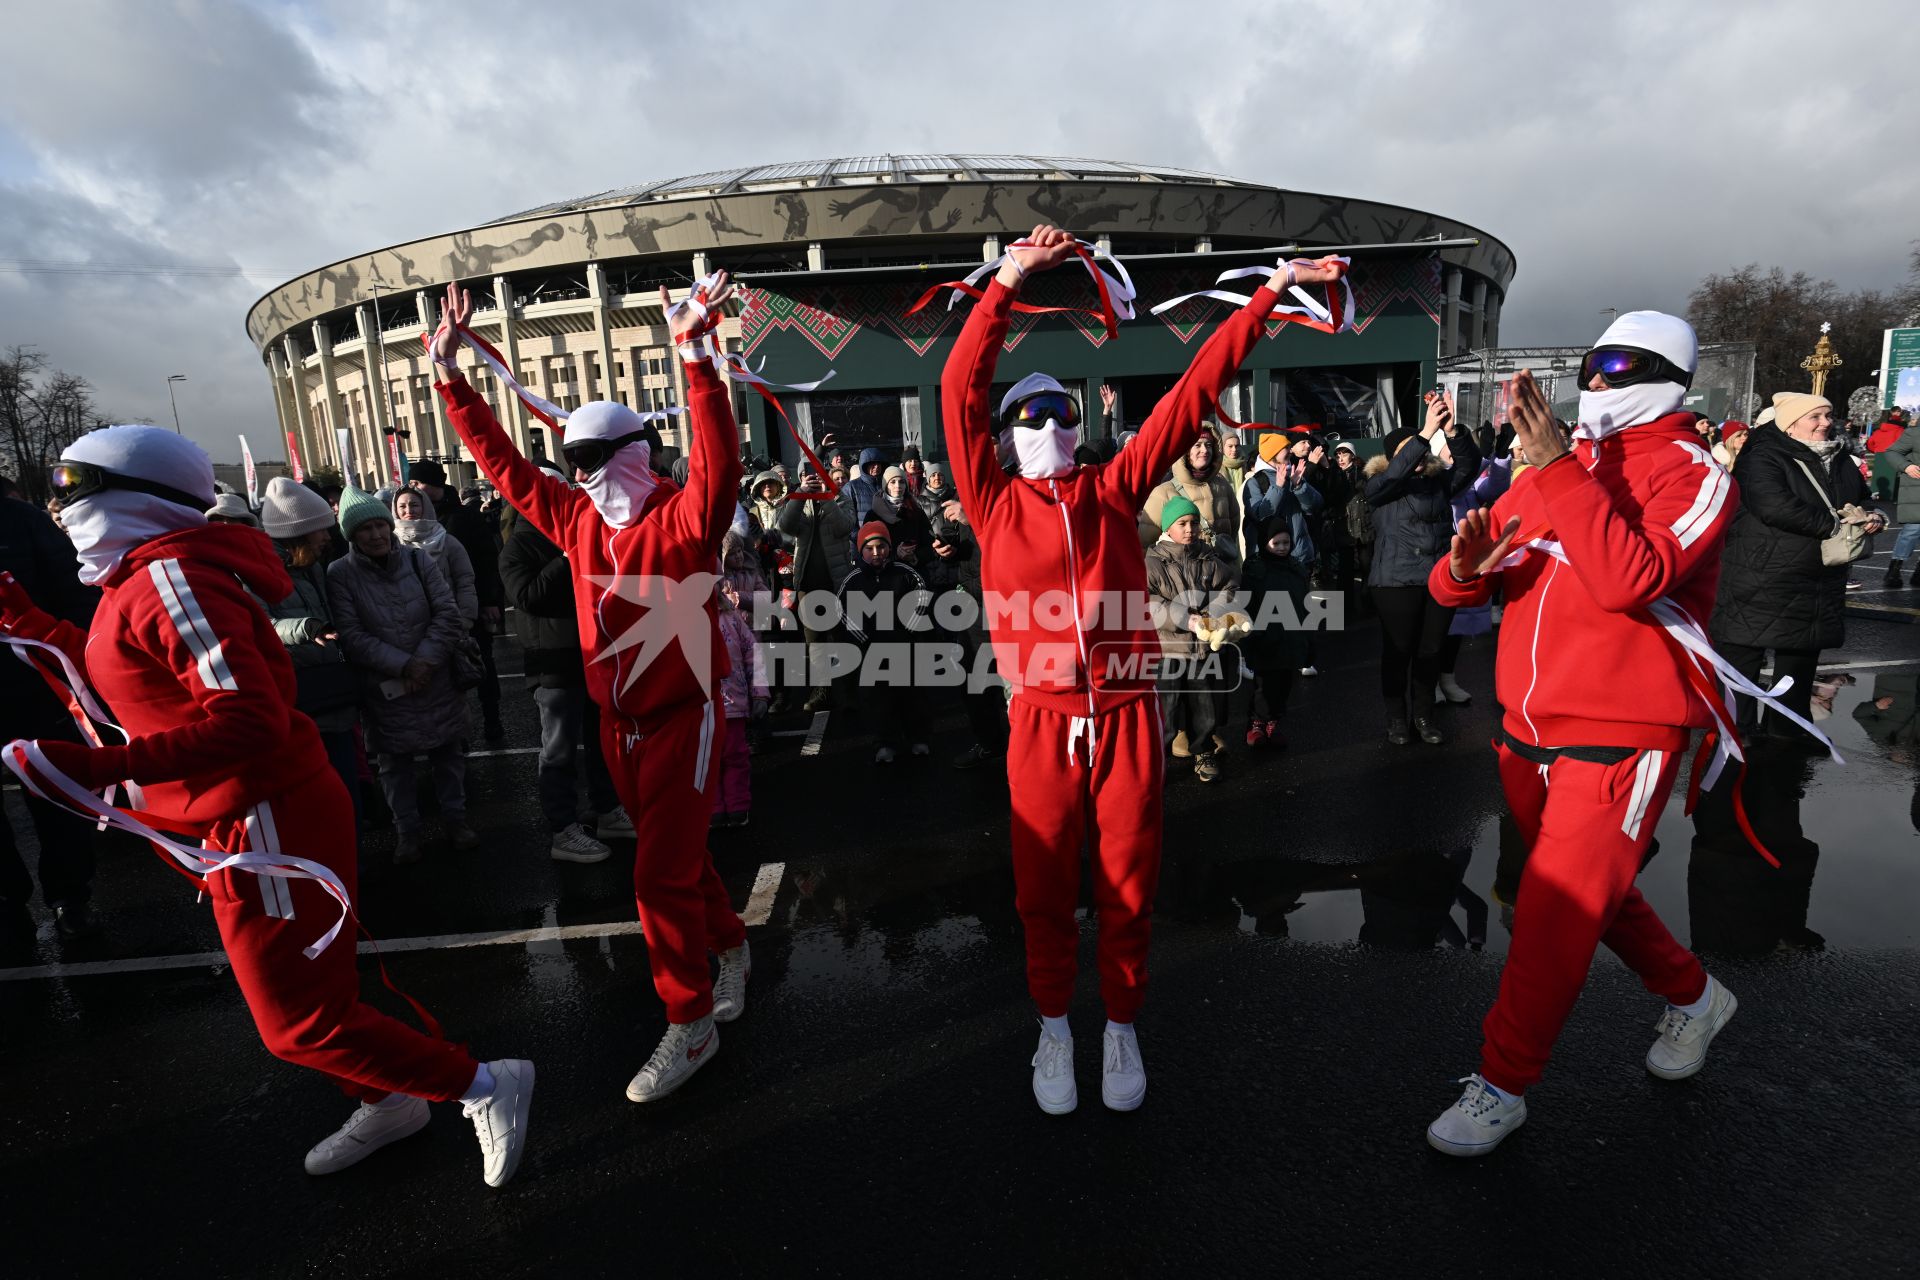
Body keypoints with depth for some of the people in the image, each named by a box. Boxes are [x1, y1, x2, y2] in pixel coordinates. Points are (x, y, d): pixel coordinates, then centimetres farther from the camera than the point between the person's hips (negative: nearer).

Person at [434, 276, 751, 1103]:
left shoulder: (684, 518, -15)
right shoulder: (576, 517, 5)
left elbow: (718, 462, -34)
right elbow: (501, 461, 12)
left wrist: (693, 355, -42)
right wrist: (449, 375, 9)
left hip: (681, 718, -7)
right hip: (618, 723, 7)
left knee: (661, 873, -5)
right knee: (675, 855, 19)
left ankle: (691, 1024, 12)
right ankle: (730, 947, 42)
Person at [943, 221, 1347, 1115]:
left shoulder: (1114, 489, 10)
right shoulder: (995, 503, 5)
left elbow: (1194, 390, 10)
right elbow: (960, 389, -2)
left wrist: (1271, 293, 12)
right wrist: (1009, 280, -2)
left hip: (1128, 716, 2)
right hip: (1041, 723, -1)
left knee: (1128, 885, 12)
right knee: (1045, 890, 10)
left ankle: (1121, 1025, 33)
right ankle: (1054, 1025, 33)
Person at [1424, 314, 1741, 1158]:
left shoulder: (1691, 474, -7)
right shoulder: (1553, 472, 9)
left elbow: (1629, 580, -28)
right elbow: (1452, 588, 4)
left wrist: (1558, 467, -27)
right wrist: (1465, 565, -19)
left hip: (1619, 736, -6)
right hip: (1530, 730, 6)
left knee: (1555, 911, -4)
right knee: (1592, 891, 21)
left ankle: (1502, 1085, 12)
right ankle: (1691, 997, 48)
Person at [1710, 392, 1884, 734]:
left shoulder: (1841, 460, 13)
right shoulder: (1763, 458, -13)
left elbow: (1863, 500, 26)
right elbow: (1776, 507, -26)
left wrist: (1873, 516, 3)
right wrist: (1835, 523, -18)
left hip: (1819, 588, 8)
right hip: (1760, 586, -8)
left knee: (1800, 666, 17)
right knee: (1741, 660, -1)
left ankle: (1787, 730, 31)